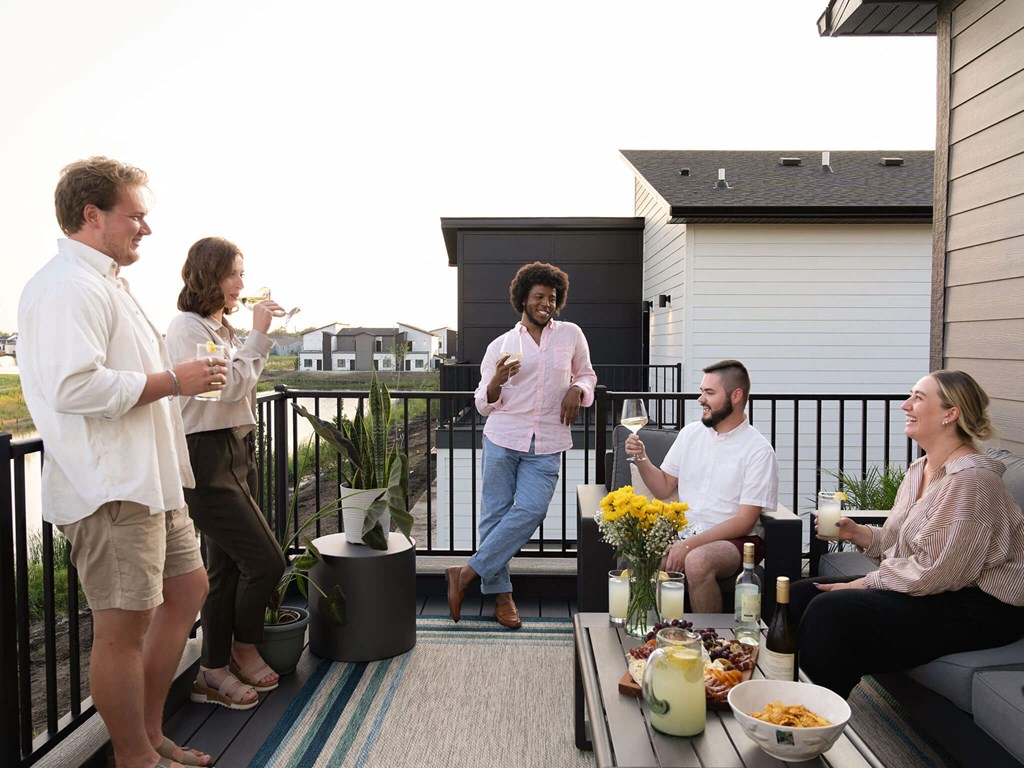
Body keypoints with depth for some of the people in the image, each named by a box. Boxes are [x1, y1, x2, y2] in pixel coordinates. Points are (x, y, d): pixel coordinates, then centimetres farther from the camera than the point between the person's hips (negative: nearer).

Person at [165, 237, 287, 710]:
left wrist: (262, 337, 8)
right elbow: (229, 385, -19)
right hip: (206, 458, -9)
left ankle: (215, 672, 25)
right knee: (267, 561, -6)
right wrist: (259, 334, -14)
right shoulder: (187, 327, -11)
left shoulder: (220, 327, 15)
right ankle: (244, 650, 17)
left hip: (237, 453, 9)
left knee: (228, 567, 13)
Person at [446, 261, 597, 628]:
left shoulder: (571, 335, 10)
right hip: (502, 438, 0)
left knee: (529, 511, -14)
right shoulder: (499, 346, 7)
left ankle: (467, 573, -1)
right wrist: (496, 381, -13)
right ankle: (500, 595, 12)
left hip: (547, 446, 0)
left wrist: (577, 389, -1)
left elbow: (587, 375, 23)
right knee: (495, 513, -1)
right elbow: (485, 405, 9)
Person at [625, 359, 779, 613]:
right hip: (683, 534, 4)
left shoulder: (758, 450, -6)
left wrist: (691, 544, -19)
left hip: (735, 539, -4)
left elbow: (745, 521, -11)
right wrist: (641, 459, -3)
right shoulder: (691, 433, 11)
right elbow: (664, 488, 15)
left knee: (697, 561, -36)